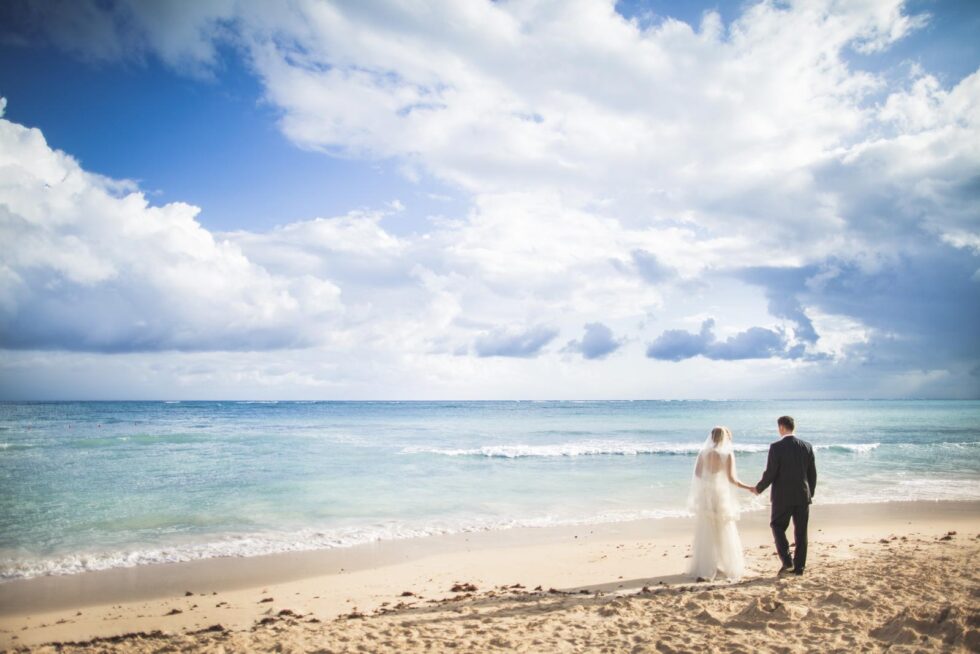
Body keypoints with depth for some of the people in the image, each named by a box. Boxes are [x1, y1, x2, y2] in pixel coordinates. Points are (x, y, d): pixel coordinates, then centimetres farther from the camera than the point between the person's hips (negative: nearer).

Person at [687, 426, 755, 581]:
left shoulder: (703, 453, -1)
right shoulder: (728, 454, -8)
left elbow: (697, 474, -1)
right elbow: (732, 479, -11)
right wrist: (749, 488, -1)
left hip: (704, 496, 2)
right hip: (721, 495, -2)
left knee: (705, 534, 7)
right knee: (725, 533, 12)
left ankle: (705, 569, 7)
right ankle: (728, 567, 20)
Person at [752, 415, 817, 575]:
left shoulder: (776, 447, -13)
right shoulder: (807, 446, 1)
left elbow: (770, 473, -12)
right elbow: (812, 473, 6)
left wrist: (758, 488, 3)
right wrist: (810, 493, 19)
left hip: (782, 497, -4)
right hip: (803, 496, 4)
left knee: (778, 526, 12)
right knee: (801, 531, 11)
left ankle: (787, 561, 0)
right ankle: (799, 566, 15)